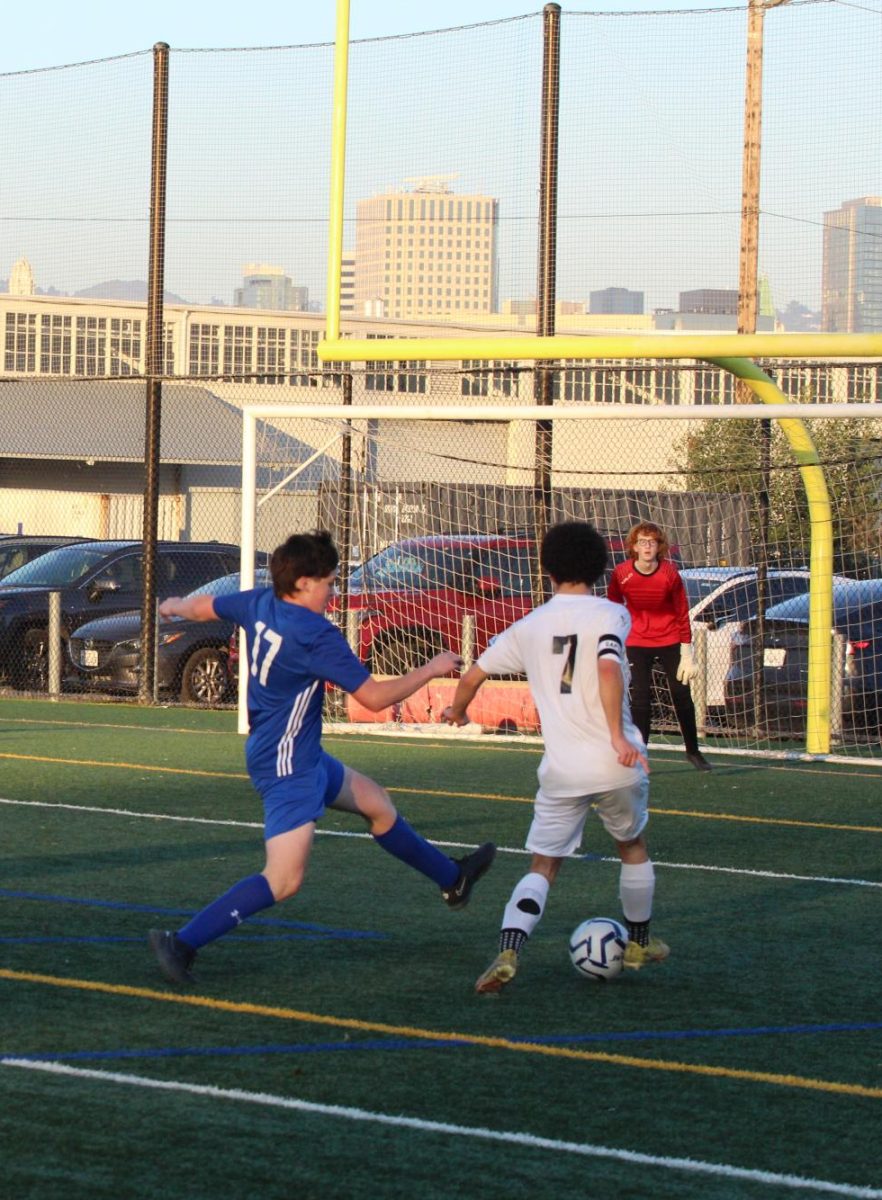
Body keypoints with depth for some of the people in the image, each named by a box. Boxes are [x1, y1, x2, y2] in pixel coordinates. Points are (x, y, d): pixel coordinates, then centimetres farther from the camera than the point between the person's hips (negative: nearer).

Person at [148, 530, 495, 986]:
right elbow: (373, 696, -20)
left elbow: (201, 607, 18)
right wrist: (431, 669, -7)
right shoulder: (317, 635, -24)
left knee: (377, 803, 25)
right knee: (284, 880, -15)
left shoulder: (259, 604, -1)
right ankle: (182, 942, -18)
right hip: (287, 766, -11)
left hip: (304, 758, 11)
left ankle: (453, 879, 42)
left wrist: (175, 606, 42)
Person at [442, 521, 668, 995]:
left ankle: (507, 952, -18)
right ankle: (639, 943, 37)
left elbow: (474, 673, 13)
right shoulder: (609, 614, -3)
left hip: (561, 768, 2)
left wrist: (456, 711, 33)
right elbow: (608, 669, -22)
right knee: (633, 846, 25)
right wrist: (619, 736, -22)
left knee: (542, 864, 4)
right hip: (613, 762, -1)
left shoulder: (530, 626, 8)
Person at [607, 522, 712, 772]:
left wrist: (687, 655, -6)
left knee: (682, 694, 4)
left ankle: (693, 751, 20)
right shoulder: (621, 574, -12)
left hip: (669, 640, 0)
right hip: (637, 642, 0)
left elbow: (682, 615, -6)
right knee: (640, 697, -6)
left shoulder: (670, 573, -13)